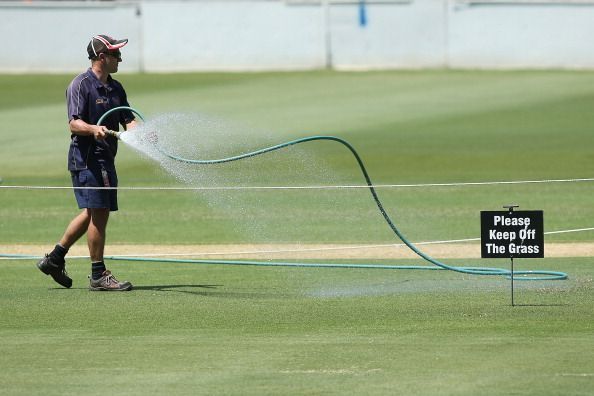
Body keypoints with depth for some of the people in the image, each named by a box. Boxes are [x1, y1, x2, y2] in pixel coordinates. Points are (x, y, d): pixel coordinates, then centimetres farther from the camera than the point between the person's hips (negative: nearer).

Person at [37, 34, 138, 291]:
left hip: (105, 159, 9)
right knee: (98, 213, -10)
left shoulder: (116, 88, 16)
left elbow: (128, 120, 11)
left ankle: (55, 258, 26)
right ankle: (98, 275, -6)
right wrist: (93, 129, -36)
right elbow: (74, 123, -16)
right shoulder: (81, 85, -9)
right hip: (85, 158, -9)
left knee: (92, 214, 14)